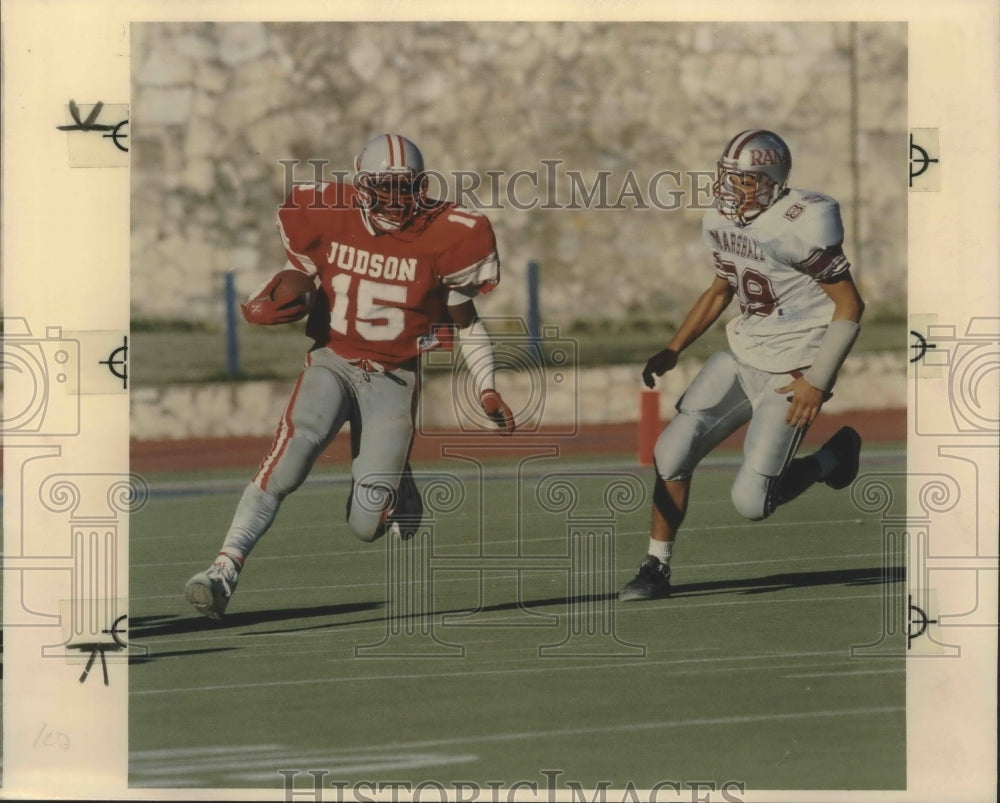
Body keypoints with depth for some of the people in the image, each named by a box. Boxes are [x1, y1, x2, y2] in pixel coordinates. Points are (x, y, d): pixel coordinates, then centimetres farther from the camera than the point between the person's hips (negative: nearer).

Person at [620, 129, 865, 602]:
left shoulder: (801, 226, -22)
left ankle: (833, 457, 16)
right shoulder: (722, 223, 3)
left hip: (790, 371, -7)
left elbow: (849, 307, -17)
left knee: (751, 501, -11)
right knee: (671, 453, -2)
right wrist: (673, 351, 14)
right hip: (742, 354, 7)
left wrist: (817, 383, -19)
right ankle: (656, 569, 12)